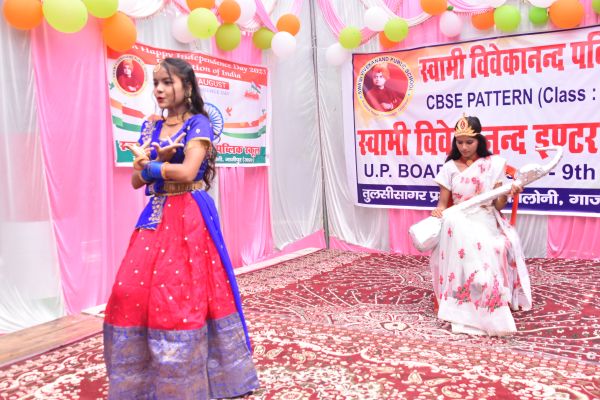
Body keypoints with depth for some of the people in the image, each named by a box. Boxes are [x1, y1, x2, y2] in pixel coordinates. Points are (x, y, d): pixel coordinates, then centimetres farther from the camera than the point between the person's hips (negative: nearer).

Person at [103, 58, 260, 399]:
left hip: (189, 217, -6)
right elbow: (137, 181, 9)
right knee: (132, 292, 1)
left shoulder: (198, 123, -3)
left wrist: (148, 165, -4)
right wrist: (156, 159, -10)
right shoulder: (152, 128, 15)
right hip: (155, 216, 6)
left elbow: (187, 171, -18)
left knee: (182, 293, -7)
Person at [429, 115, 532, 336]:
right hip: (459, 222, 0)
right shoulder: (450, 167, 10)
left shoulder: (493, 164, 7)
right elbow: (443, 203, 8)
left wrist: (507, 194, -18)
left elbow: (498, 205, 3)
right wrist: (438, 211, -15)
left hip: (486, 221, 0)